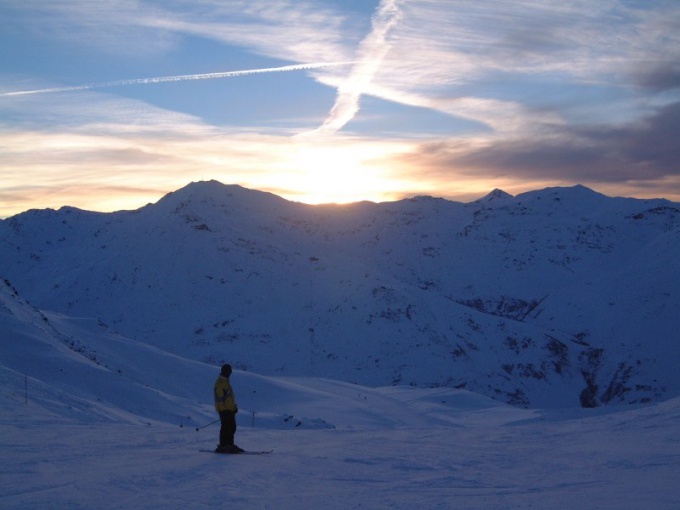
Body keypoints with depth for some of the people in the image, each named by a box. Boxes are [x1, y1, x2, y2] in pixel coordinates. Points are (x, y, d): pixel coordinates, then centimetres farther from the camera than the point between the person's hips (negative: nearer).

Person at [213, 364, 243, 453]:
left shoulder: (226, 381, 21)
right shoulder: (220, 382, -10)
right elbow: (219, 396, -17)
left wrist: (234, 406, 20)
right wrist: (222, 407, -22)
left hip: (230, 409, 10)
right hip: (224, 409, -10)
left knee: (232, 427, 11)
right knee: (226, 428, -10)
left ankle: (229, 445, 17)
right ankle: (223, 446, -8)